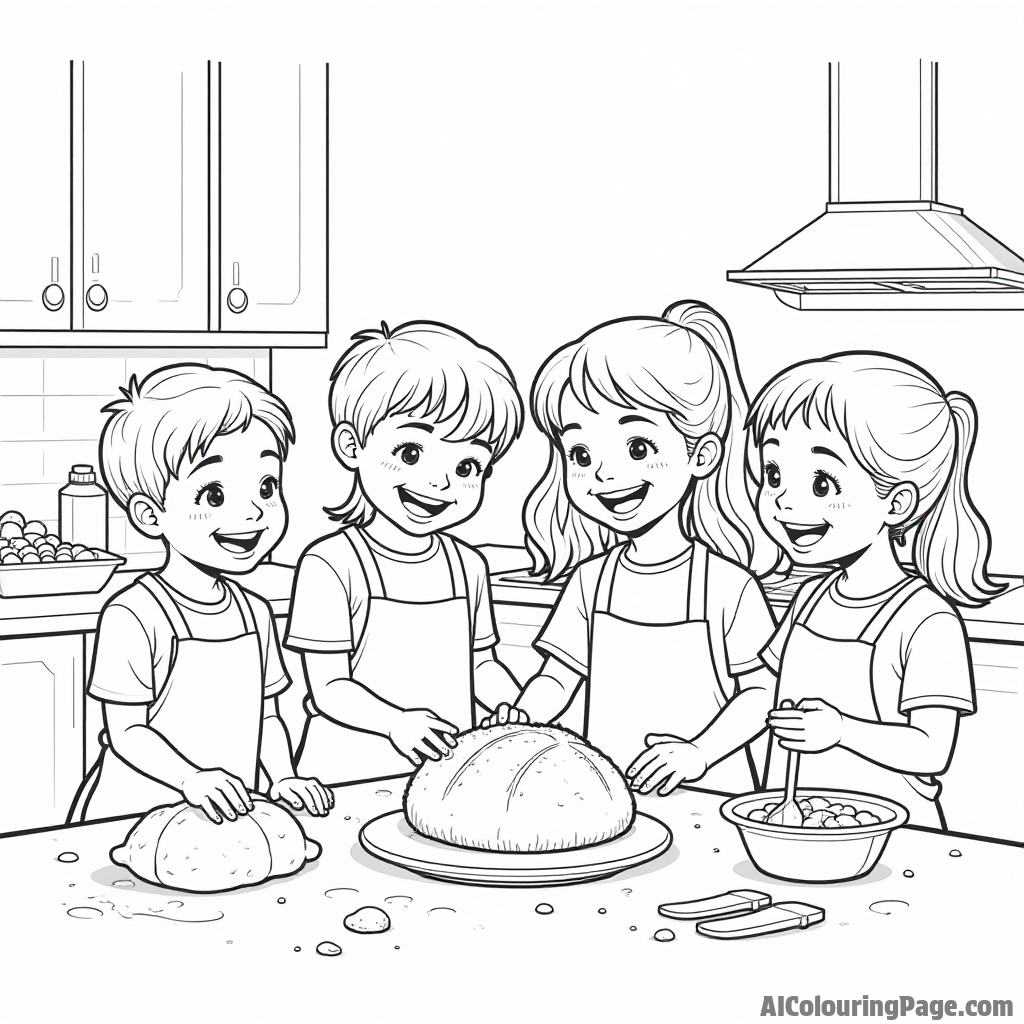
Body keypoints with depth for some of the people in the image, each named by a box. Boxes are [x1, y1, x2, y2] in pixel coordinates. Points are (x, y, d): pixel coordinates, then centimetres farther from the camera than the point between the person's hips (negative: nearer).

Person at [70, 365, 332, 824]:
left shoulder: (254, 612, 10)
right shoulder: (132, 617, -10)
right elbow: (125, 732, -10)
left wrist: (283, 778, 1)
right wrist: (191, 781, -21)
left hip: (229, 815, 5)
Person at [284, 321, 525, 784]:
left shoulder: (468, 566, 12)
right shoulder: (330, 564, -7)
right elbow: (328, 689, -9)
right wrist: (397, 722, -25)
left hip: (451, 767, 5)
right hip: (350, 775, -5)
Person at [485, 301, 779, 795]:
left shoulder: (729, 585, -3)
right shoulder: (591, 579, 9)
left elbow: (761, 688, -2)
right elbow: (558, 674, 12)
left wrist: (698, 752, -13)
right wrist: (524, 714, -8)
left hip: (707, 792, -4)